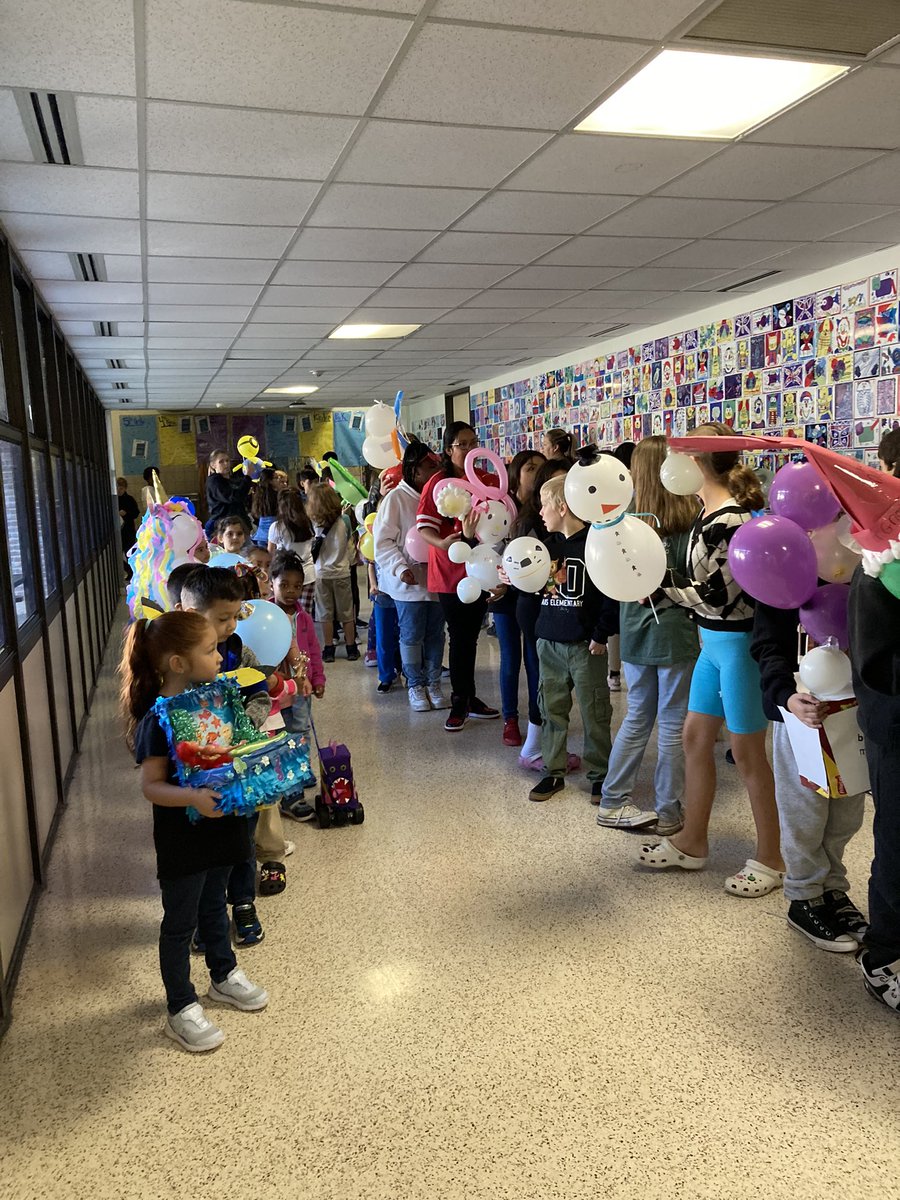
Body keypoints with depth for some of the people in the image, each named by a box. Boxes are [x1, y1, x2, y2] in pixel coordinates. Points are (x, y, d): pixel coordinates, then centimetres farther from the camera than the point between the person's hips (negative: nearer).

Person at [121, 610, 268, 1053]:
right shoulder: (159, 718, -24)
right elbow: (152, 786, -23)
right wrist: (192, 797, -39)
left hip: (220, 827, 7)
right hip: (182, 838, -7)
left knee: (214, 904, 26)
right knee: (180, 922, 11)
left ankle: (224, 976, 46)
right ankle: (181, 1009, 28)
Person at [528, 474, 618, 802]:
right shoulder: (547, 544, 9)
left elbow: (613, 593, -13)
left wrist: (601, 635, -13)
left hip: (585, 644, -6)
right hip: (549, 642, 6)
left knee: (594, 713, 4)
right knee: (551, 709, 11)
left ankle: (600, 774, 18)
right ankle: (553, 771, 23)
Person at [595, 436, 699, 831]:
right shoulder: (690, 516, -14)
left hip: (635, 630, 4)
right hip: (675, 630, -4)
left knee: (638, 715, 19)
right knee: (673, 722, 9)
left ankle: (613, 800, 24)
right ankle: (667, 812, 18)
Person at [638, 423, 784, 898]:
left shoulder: (730, 520, -23)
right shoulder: (710, 509, 5)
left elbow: (716, 596, -24)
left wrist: (658, 578, -20)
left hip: (738, 643, -9)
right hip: (714, 642, 9)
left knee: (746, 750, 3)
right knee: (695, 736, 15)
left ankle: (770, 859, 21)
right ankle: (692, 842, 30)